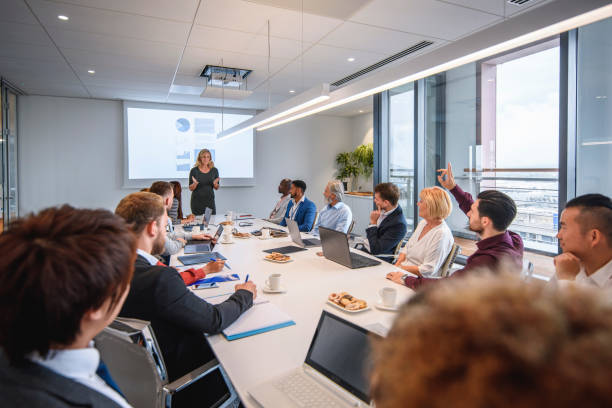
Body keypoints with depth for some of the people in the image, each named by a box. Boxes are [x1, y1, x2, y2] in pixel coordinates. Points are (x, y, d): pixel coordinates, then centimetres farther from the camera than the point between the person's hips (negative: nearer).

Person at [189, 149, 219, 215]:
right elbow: (191, 188, 0)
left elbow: (216, 188, 8)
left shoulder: (214, 170, 1)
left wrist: (215, 184, -13)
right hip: (197, 201, -2)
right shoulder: (194, 170, -5)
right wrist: (195, 184, -20)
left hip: (210, 200, 2)